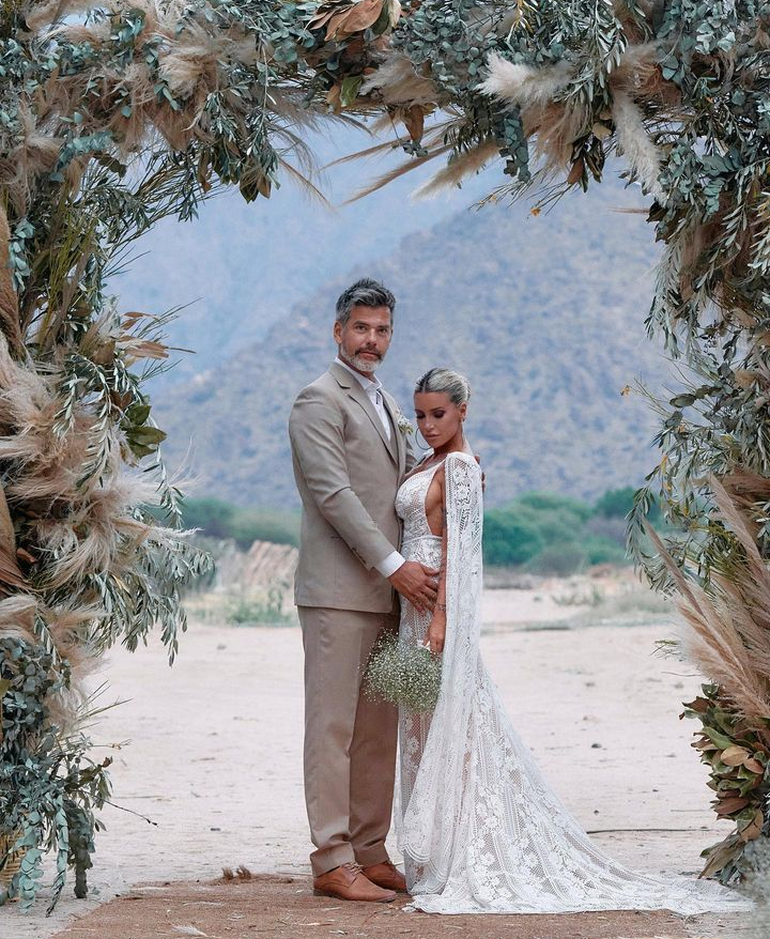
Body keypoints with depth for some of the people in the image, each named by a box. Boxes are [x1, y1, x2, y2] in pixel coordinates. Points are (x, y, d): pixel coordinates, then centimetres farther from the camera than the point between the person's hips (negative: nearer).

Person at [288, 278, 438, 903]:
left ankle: (370, 853, 15)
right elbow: (334, 493, -15)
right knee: (334, 727, -7)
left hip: (387, 590, 9)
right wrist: (393, 564, -18)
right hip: (338, 589, -9)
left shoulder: (387, 404, 21)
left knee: (378, 730, 9)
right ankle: (332, 862, -6)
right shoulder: (319, 401, -7)